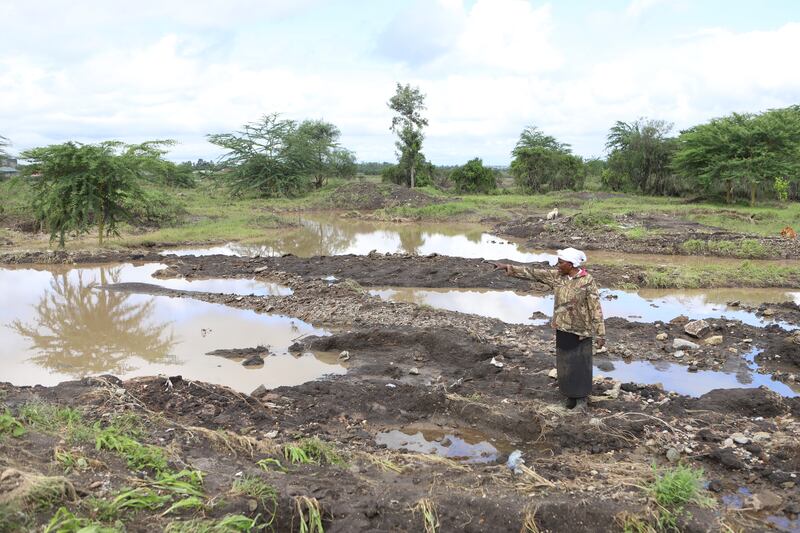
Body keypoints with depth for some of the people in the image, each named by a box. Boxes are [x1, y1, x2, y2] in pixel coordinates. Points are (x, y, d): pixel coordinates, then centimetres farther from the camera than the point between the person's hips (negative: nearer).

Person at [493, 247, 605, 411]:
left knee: (580, 364, 4)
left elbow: (595, 308, -13)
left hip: (580, 330, -5)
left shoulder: (587, 281, -15)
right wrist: (508, 267, -3)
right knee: (565, 362, 12)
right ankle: (571, 395, 28)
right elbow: (532, 273, 1)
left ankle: (582, 399, 18)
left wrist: (600, 334, -13)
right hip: (562, 329, 5)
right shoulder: (557, 276, -1)